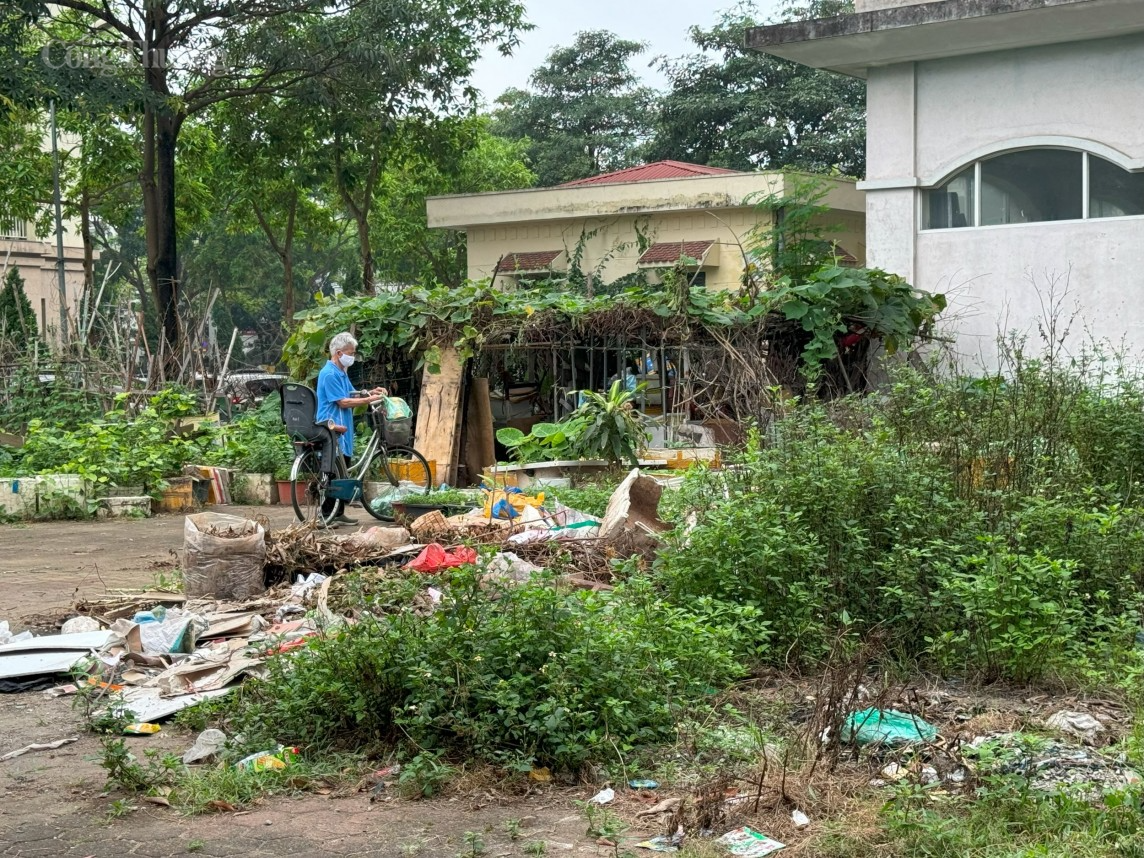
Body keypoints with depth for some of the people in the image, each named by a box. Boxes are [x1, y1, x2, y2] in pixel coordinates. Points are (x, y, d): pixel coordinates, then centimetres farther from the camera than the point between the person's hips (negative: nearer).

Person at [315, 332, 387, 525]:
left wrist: (371, 392, 4)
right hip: (333, 430, -10)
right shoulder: (329, 374, -15)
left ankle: (338, 513, 18)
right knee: (334, 474, -8)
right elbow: (343, 402, -18)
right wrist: (370, 399, -15)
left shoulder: (342, 373, 17)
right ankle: (327, 515, -5)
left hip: (343, 431, 10)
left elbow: (352, 395, 20)